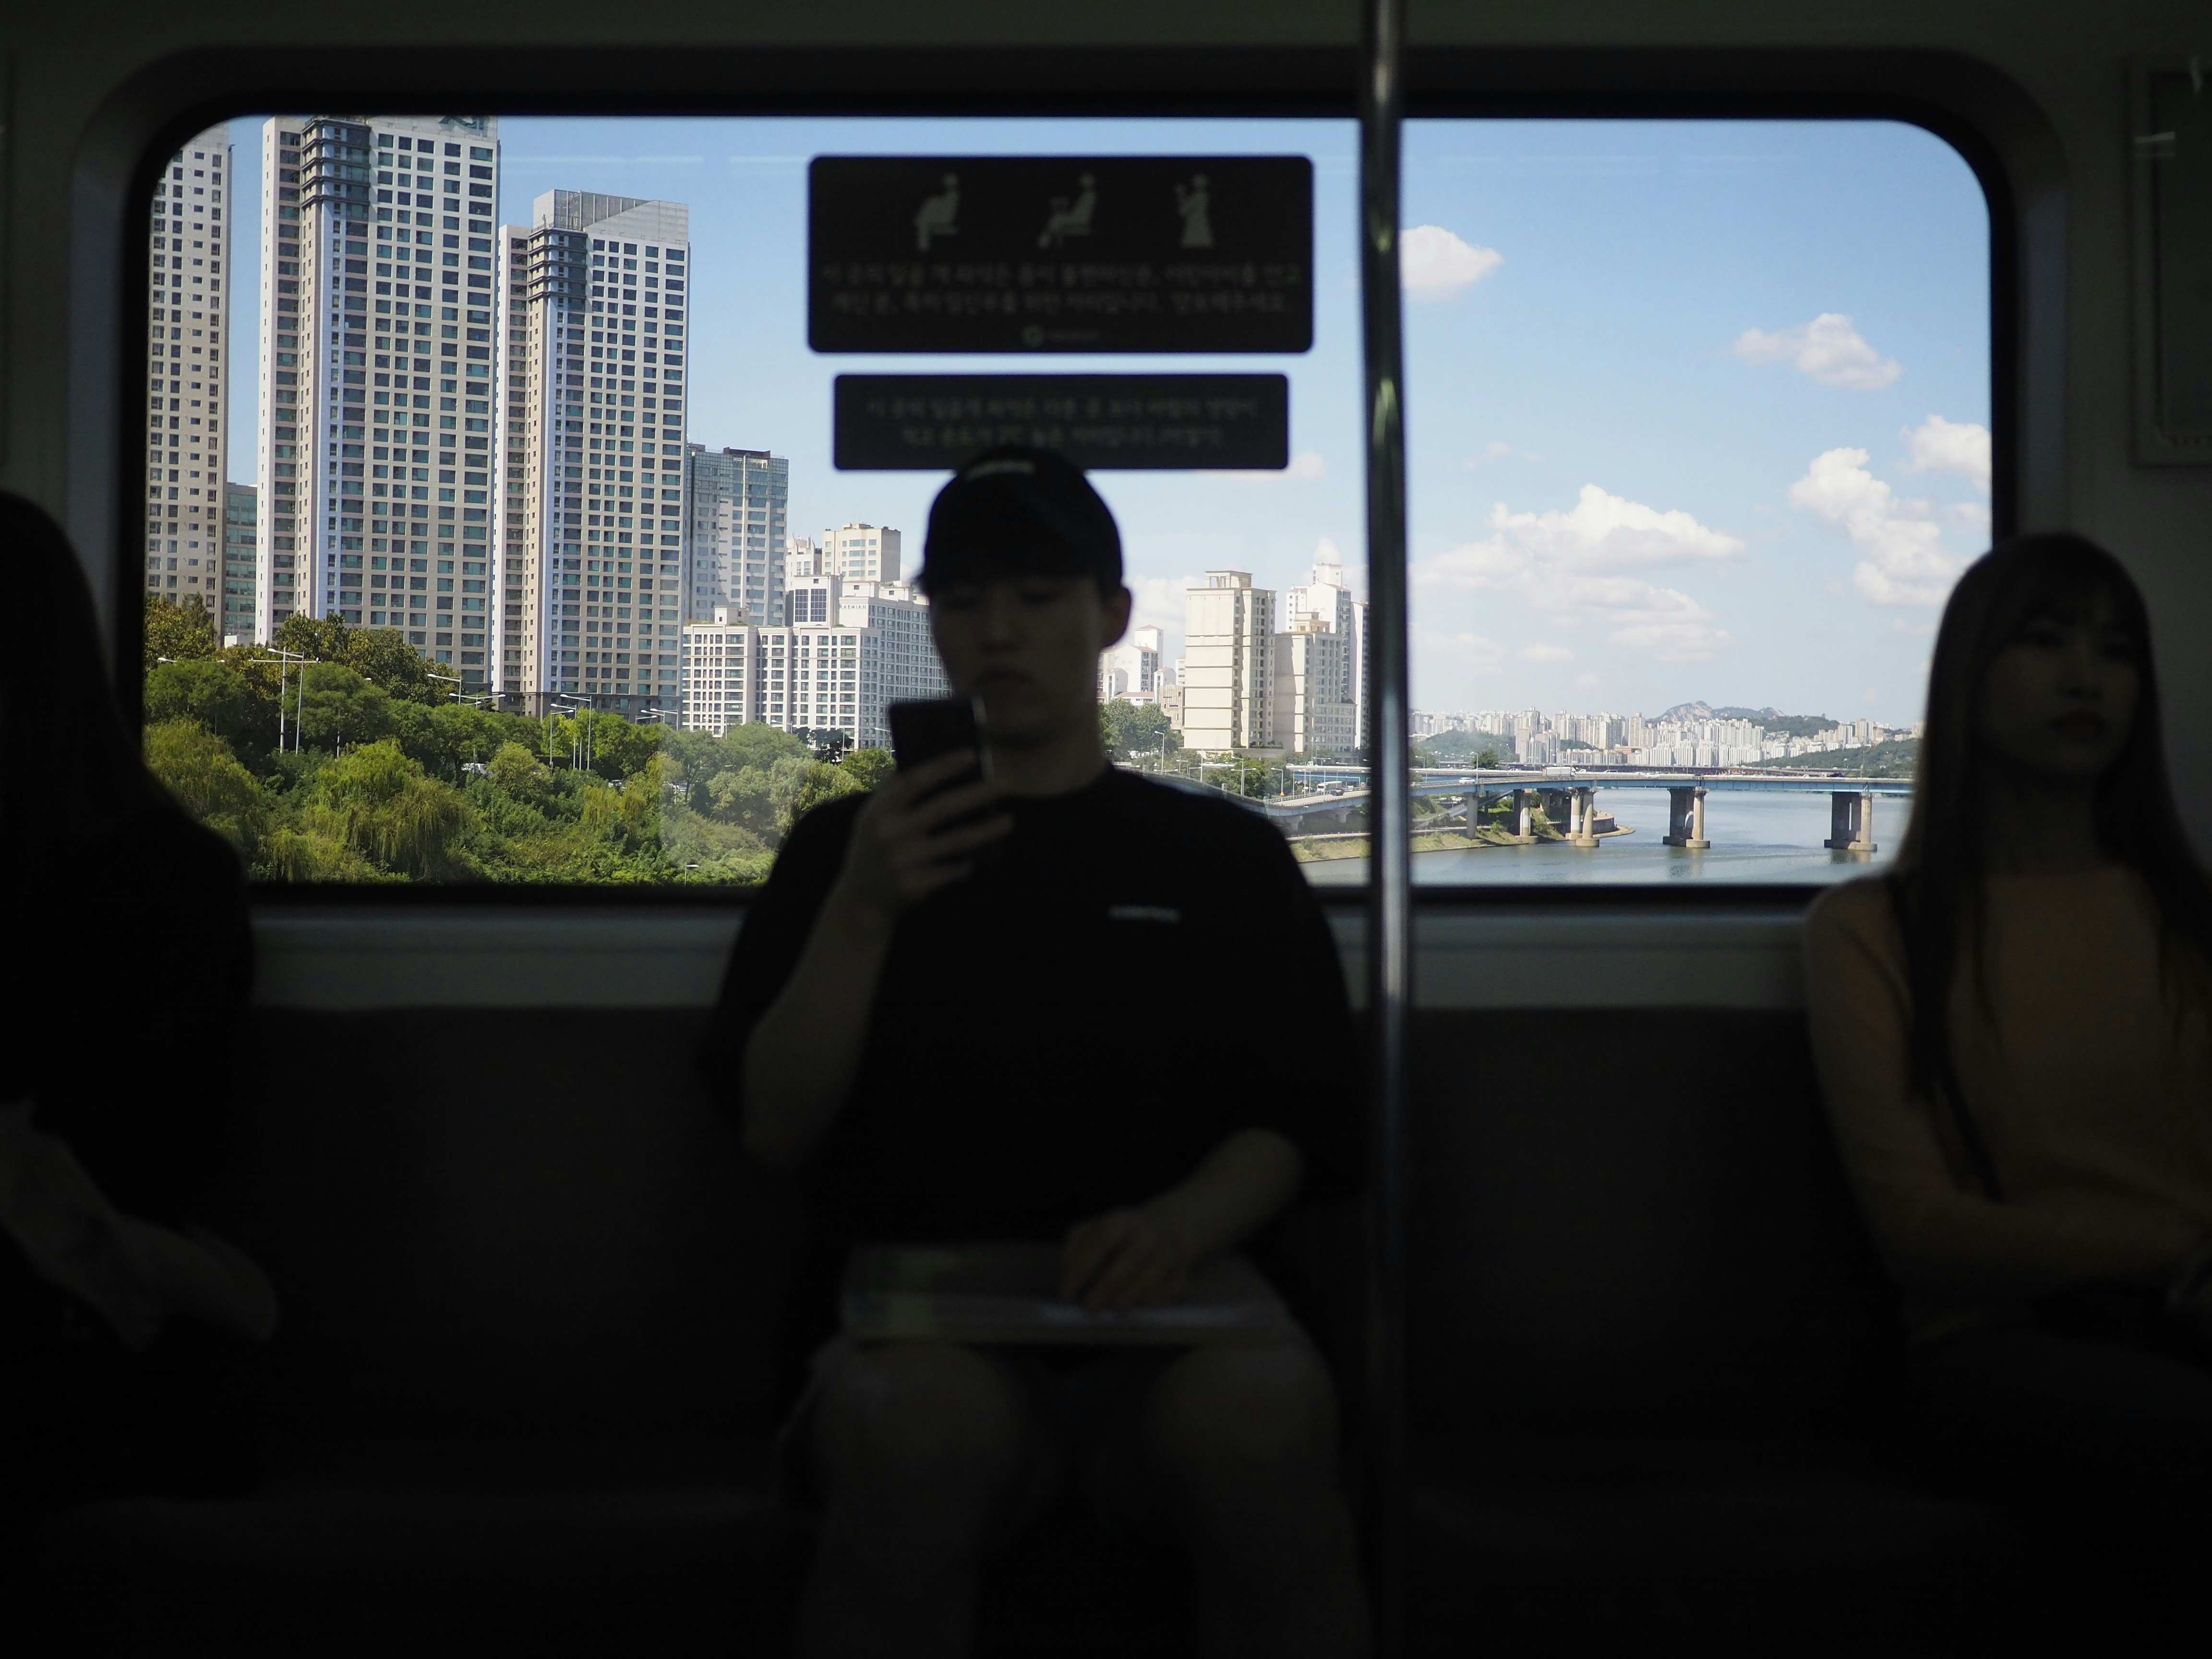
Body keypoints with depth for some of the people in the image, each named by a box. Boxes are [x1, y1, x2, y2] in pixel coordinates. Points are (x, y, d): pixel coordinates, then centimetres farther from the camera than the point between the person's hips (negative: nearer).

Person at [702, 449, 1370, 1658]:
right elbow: (775, 1133, 7)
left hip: (1161, 1327, 0)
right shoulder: (847, 844, 16)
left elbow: (1303, 1125, 10)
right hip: (919, 1326, 0)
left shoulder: (1224, 855, 17)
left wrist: (1185, 1220, -13)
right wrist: (860, 914, -8)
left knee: (1264, 1410, -36)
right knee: (927, 1420, -37)